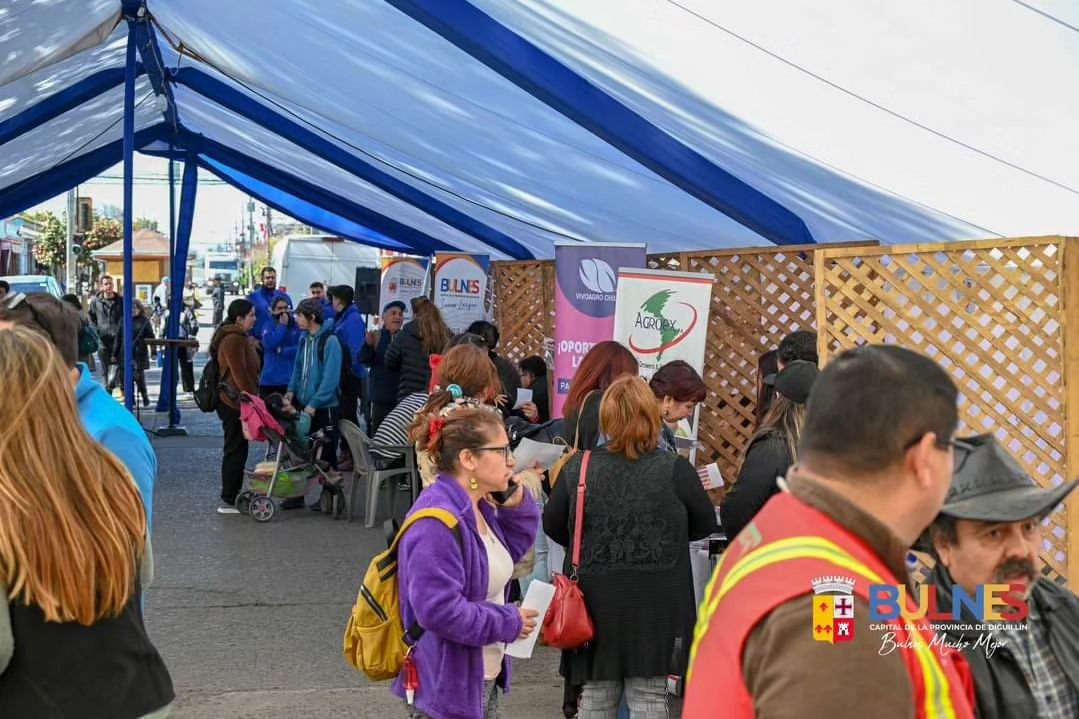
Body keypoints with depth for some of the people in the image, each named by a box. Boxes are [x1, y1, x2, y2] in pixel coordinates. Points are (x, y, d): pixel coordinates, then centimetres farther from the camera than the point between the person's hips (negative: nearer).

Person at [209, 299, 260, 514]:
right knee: (236, 450, -5)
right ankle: (228, 501, 0)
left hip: (235, 402, 11)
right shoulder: (233, 340, -17)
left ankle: (231, 497, 21)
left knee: (236, 450, 14)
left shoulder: (240, 337, 17)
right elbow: (240, 374, -22)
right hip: (234, 403, -11)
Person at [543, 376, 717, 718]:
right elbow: (705, 524, 3)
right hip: (655, 603, -2)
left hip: (595, 601, 2)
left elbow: (552, 525, 5)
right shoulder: (676, 470, -10)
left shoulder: (578, 468, -4)